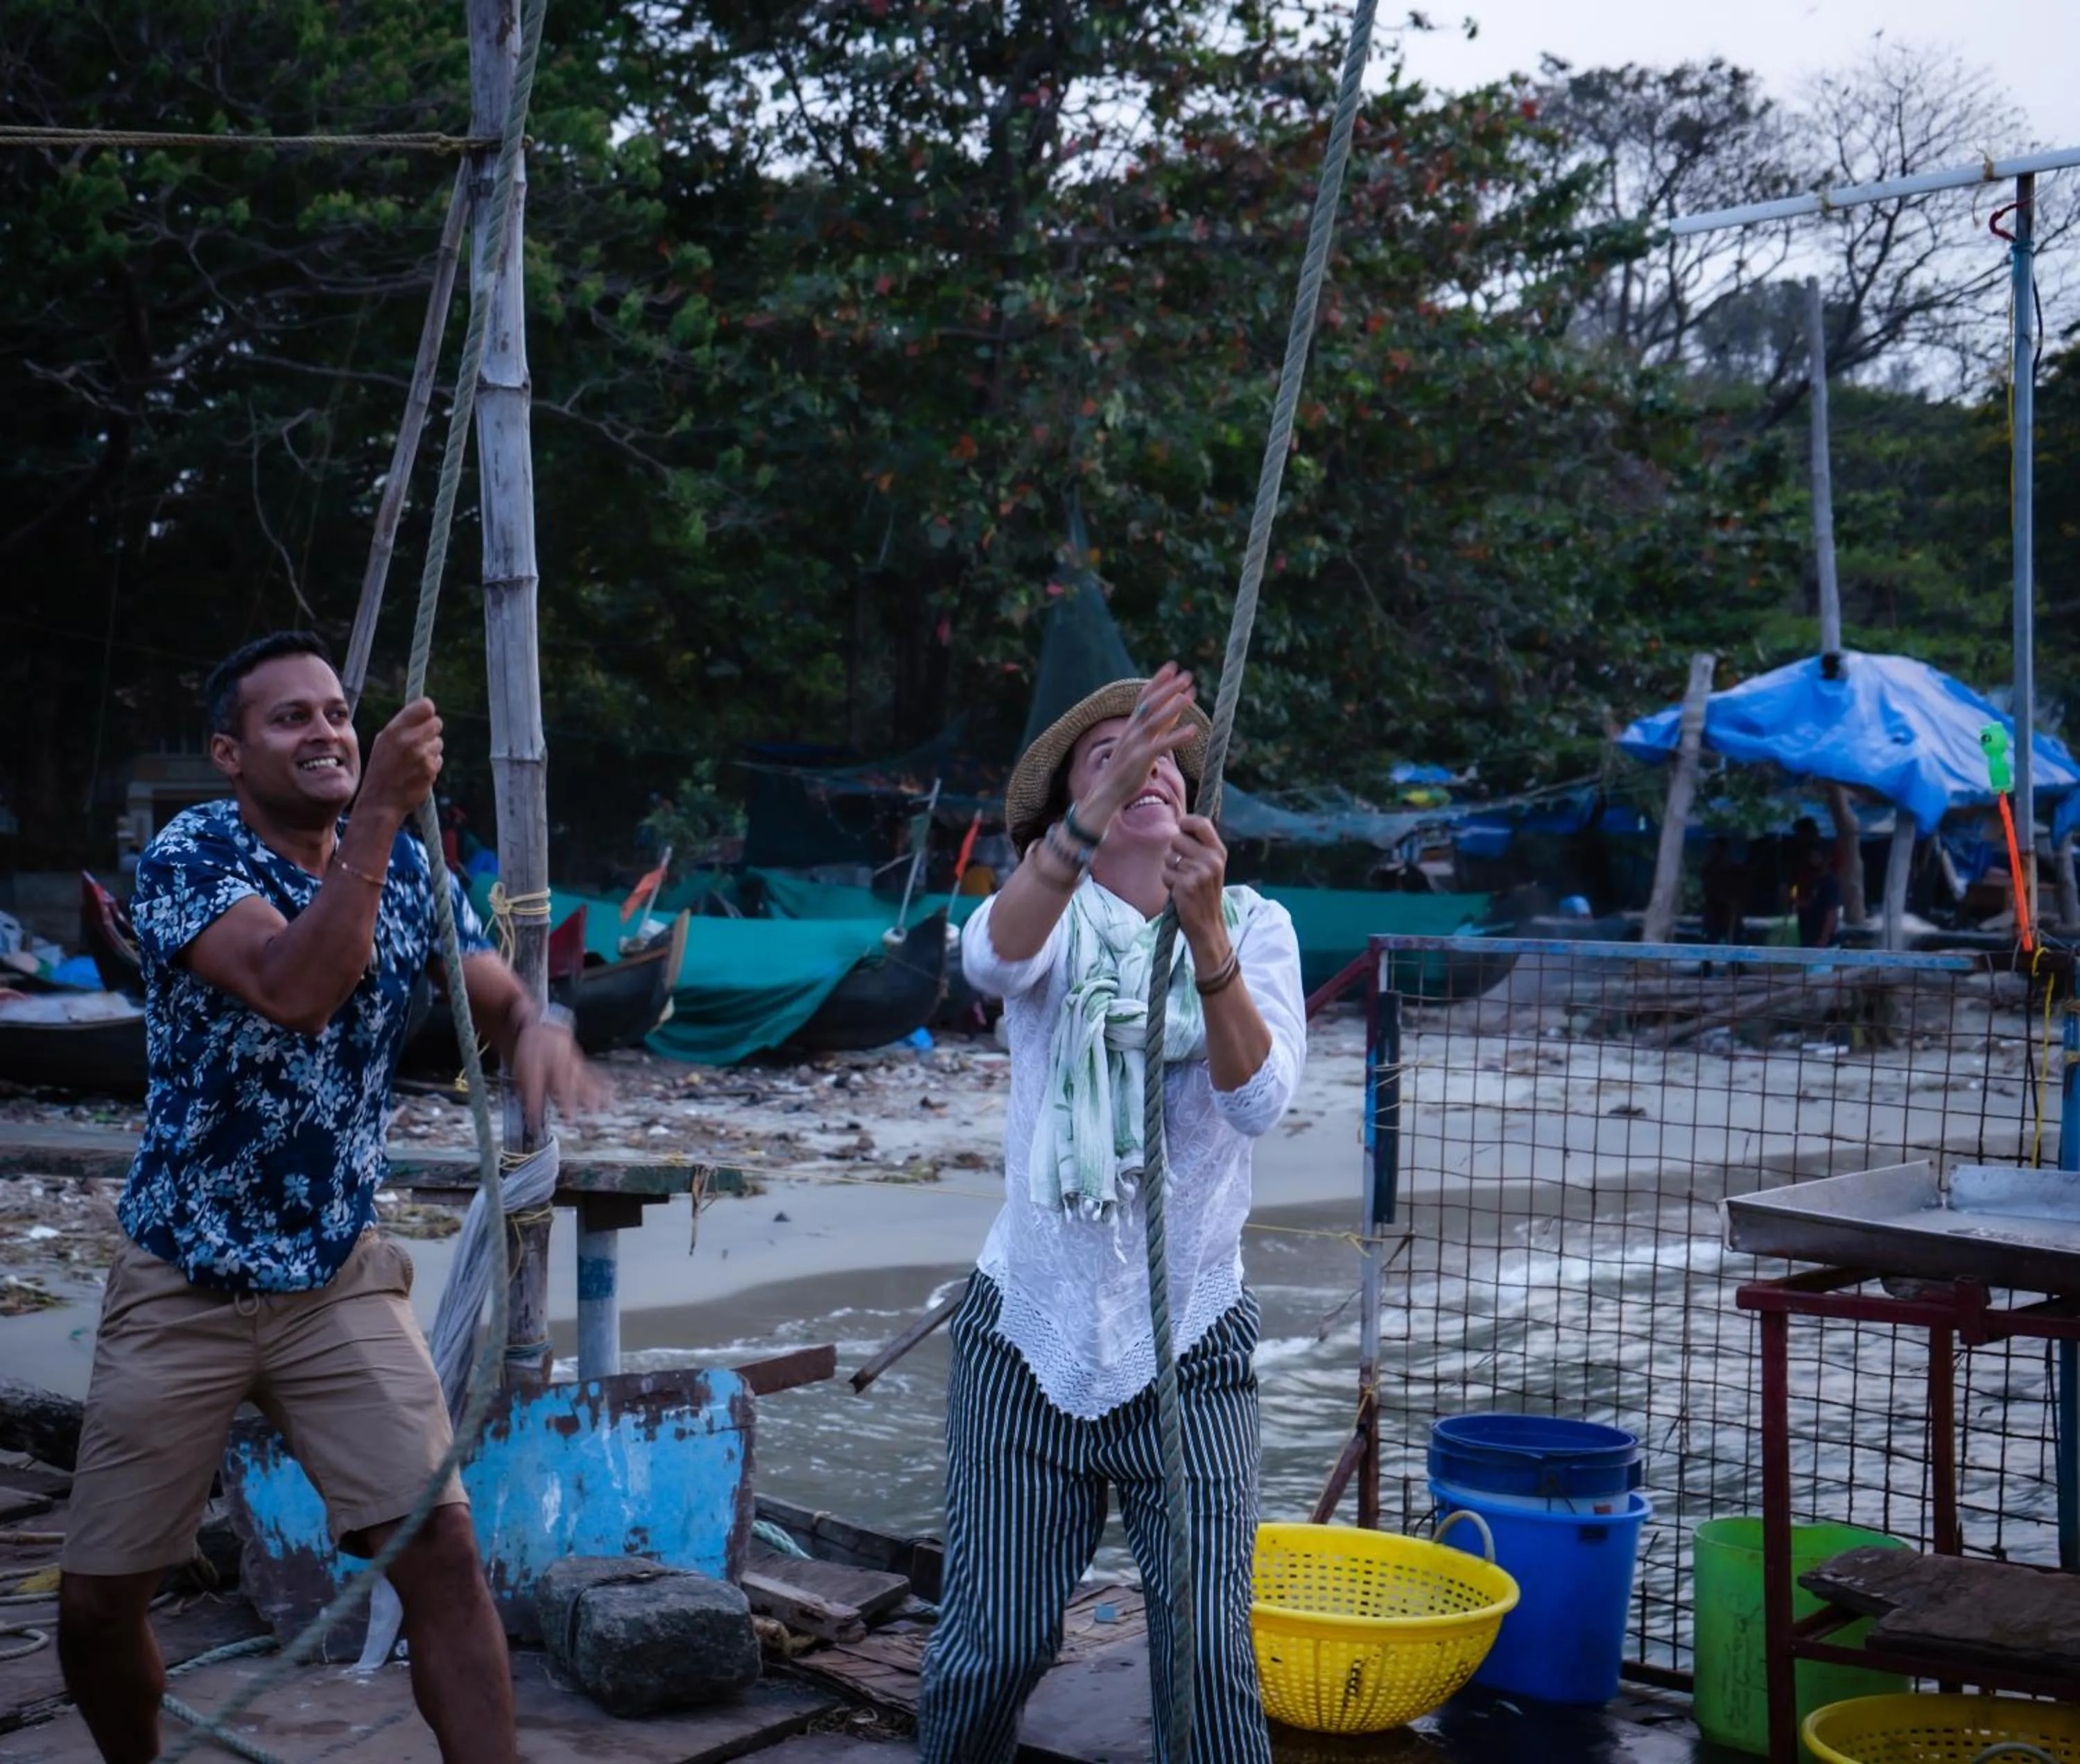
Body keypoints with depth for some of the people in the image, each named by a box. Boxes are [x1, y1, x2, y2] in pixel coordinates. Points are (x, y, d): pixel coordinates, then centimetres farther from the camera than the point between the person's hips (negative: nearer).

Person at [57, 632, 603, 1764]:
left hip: (339, 1280, 2)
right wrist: (380, 812, -36)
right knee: (98, 1601, 8)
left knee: (439, 1547, -13)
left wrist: (540, 1031, -24)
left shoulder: (405, 868, 1)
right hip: (181, 1289, -2)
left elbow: (500, 1001, 0)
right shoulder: (188, 856, -14)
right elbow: (293, 991, -31)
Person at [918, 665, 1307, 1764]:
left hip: (1190, 1346, 0)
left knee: (1207, 1645, -7)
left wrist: (1205, 936, -32)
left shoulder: (1255, 926, 3)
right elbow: (994, 958, -26)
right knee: (994, 1644, 4)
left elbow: (1261, 1097, -16)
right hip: (1030, 1333, 0)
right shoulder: (1056, 912, 1)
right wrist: (1091, 819, -42)